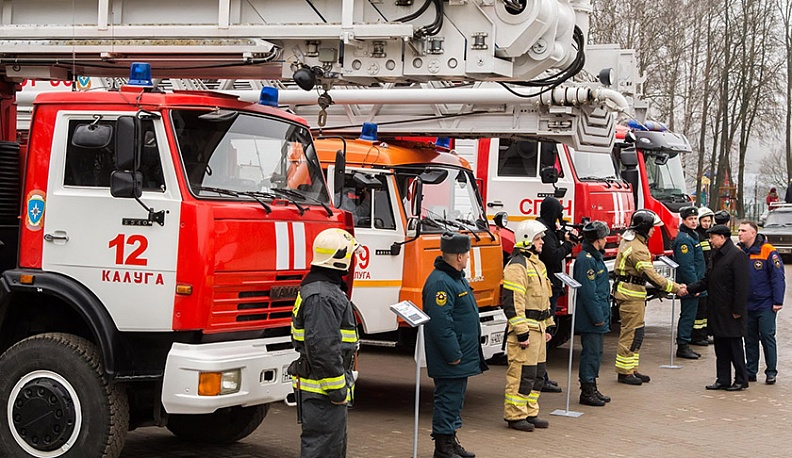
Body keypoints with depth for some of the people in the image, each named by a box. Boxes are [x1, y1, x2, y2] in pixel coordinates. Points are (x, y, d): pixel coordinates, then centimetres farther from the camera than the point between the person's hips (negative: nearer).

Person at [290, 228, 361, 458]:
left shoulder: (326, 289, 16)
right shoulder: (321, 296, -20)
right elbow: (321, 346, -26)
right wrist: (336, 387, -21)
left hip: (326, 390, 11)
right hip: (322, 389, -11)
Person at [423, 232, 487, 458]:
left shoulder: (456, 278, 14)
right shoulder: (440, 283, -21)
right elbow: (440, 323, -26)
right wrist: (453, 354, -23)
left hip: (461, 358, 11)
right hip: (449, 362, -11)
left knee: (455, 400, 18)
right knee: (448, 399, -3)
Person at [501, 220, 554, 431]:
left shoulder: (536, 264, 18)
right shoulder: (517, 266, -15)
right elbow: (512, 302, -20)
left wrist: (547, 326, 23)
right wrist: (521, 332, -22)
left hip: (538, 329, 10)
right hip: (525, 329, -10)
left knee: (537, 374, 13)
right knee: (522, 374, -6)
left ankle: (530, 413, 22)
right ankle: (515, 416, 2)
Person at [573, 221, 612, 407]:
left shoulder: (595, 257, 16)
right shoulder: (586, 260, -18)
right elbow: (588, 292, -22)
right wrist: (597, 317, -20)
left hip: (598, 317, 11)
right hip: (590, 319, -11)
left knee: (596, 352, 15)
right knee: (591, 353, -5)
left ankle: (592, 389, 24)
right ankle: (587, 392, 2)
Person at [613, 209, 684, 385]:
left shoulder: (629, 240, 11)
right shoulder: (638, 248, -22)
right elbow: (651, 276, -25)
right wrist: (675, 288, -21)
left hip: (629, 293, 10)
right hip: (631, 295, -10)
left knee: (635, 332, 14)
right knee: (632, 332, -5)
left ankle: (631, 369, 19)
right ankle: (624, 372, 0)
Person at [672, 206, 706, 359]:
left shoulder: (692, 236, 17)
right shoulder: (684, 239, -16)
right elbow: (686, 266, -22)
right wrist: (694, 285, -21)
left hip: (693, 284, 10)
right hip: (689, 286, -10)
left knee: (689, 315, 14)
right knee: (688, 315, -6)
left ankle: (684, 346, 20)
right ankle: (682, 346, -1)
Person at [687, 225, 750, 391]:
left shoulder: (737, 255, -13)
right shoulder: (715, 256, 15)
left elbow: (741, 286, -17)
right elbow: (707, 281, 18)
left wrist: (738, 310, -19)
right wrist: (689, 289, 4)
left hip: (730, 312, -9)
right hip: (716, 311, 9)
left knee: (734, 346, 0)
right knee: (720, 346, 11)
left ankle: (741, 380, 9)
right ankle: (723, 380, 17)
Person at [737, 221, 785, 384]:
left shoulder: (768, 251, -11)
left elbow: (778, 277, -9)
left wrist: (777, 301, -12)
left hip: (765, 305, -5)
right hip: (746, 305, 5)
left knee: (767, 337, -1)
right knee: (750, 339, 11)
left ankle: (771, 372, 8)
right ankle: (751, 372, 19)